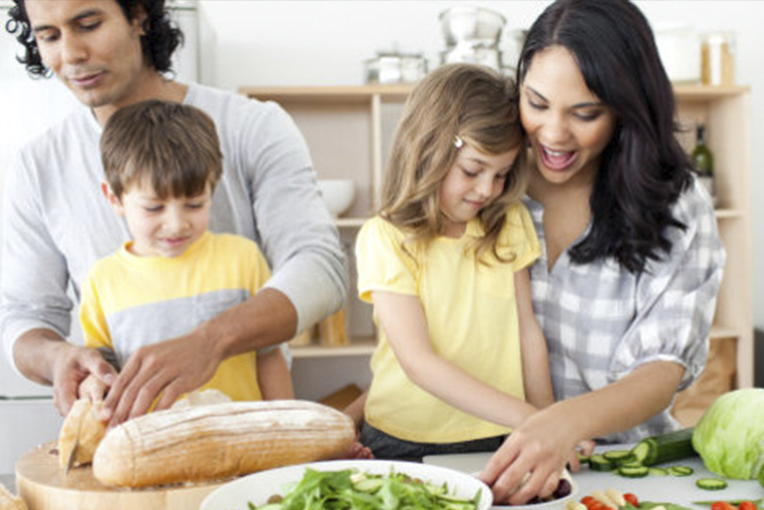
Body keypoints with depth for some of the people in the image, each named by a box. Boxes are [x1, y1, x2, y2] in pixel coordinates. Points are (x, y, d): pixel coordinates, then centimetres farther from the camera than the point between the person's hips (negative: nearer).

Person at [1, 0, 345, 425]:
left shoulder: (254, 127, -2)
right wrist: (56, 356, -16)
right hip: (120, 440, 2)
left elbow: (321, 268, -14)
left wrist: (209, 341, -32)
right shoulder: (37, 170, 8)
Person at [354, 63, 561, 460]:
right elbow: (418, 362, -14)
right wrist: (525, 417, -19)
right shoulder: (385, 238, -7)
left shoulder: (509, 225, 8)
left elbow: (528, 334, 10)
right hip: (406, 442, -3)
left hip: (500, 440, 3)